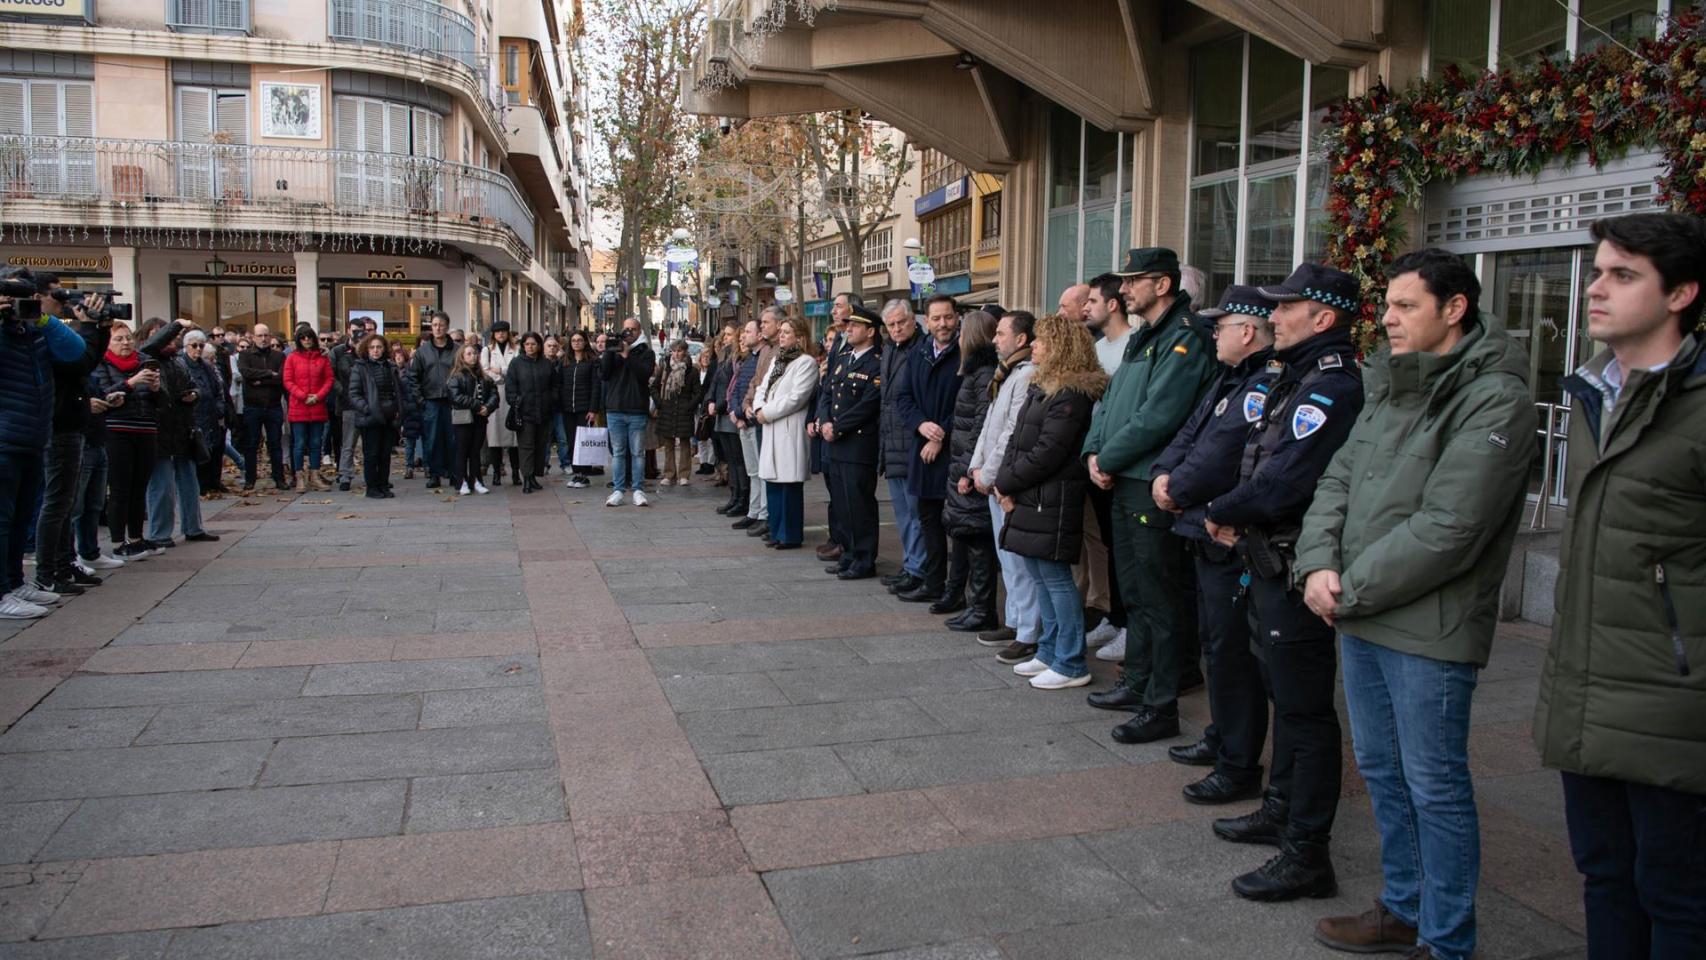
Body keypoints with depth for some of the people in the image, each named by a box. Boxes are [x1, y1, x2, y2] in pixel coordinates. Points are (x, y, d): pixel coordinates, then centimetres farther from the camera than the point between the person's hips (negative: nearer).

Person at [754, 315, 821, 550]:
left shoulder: (806, 362, -7)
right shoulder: (777, 360, 19)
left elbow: (796, 398, -16)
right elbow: (762, 388, 17)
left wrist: (767, 412, -12)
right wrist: (759, 409, -3)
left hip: (791, 431, -8)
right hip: (772, 430, 8)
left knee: (790, 484, -5)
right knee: (774, 482, 10)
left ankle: (791, 535, 2)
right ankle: (777, 531, 19)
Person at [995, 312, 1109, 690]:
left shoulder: (1071, 396, -16)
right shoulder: (1041, 388, 15)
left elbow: (1046, 453, -20)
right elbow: (1016, 440, 13)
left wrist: (1006, 483, -11)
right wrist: (1005, 482, 0)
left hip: (1052, 503, -10)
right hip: (1028, 500, 10)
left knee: (1056, 578, -3)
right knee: (1041, 577, 15)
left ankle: (1071, 665, 6)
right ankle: (1049, 653, 27)